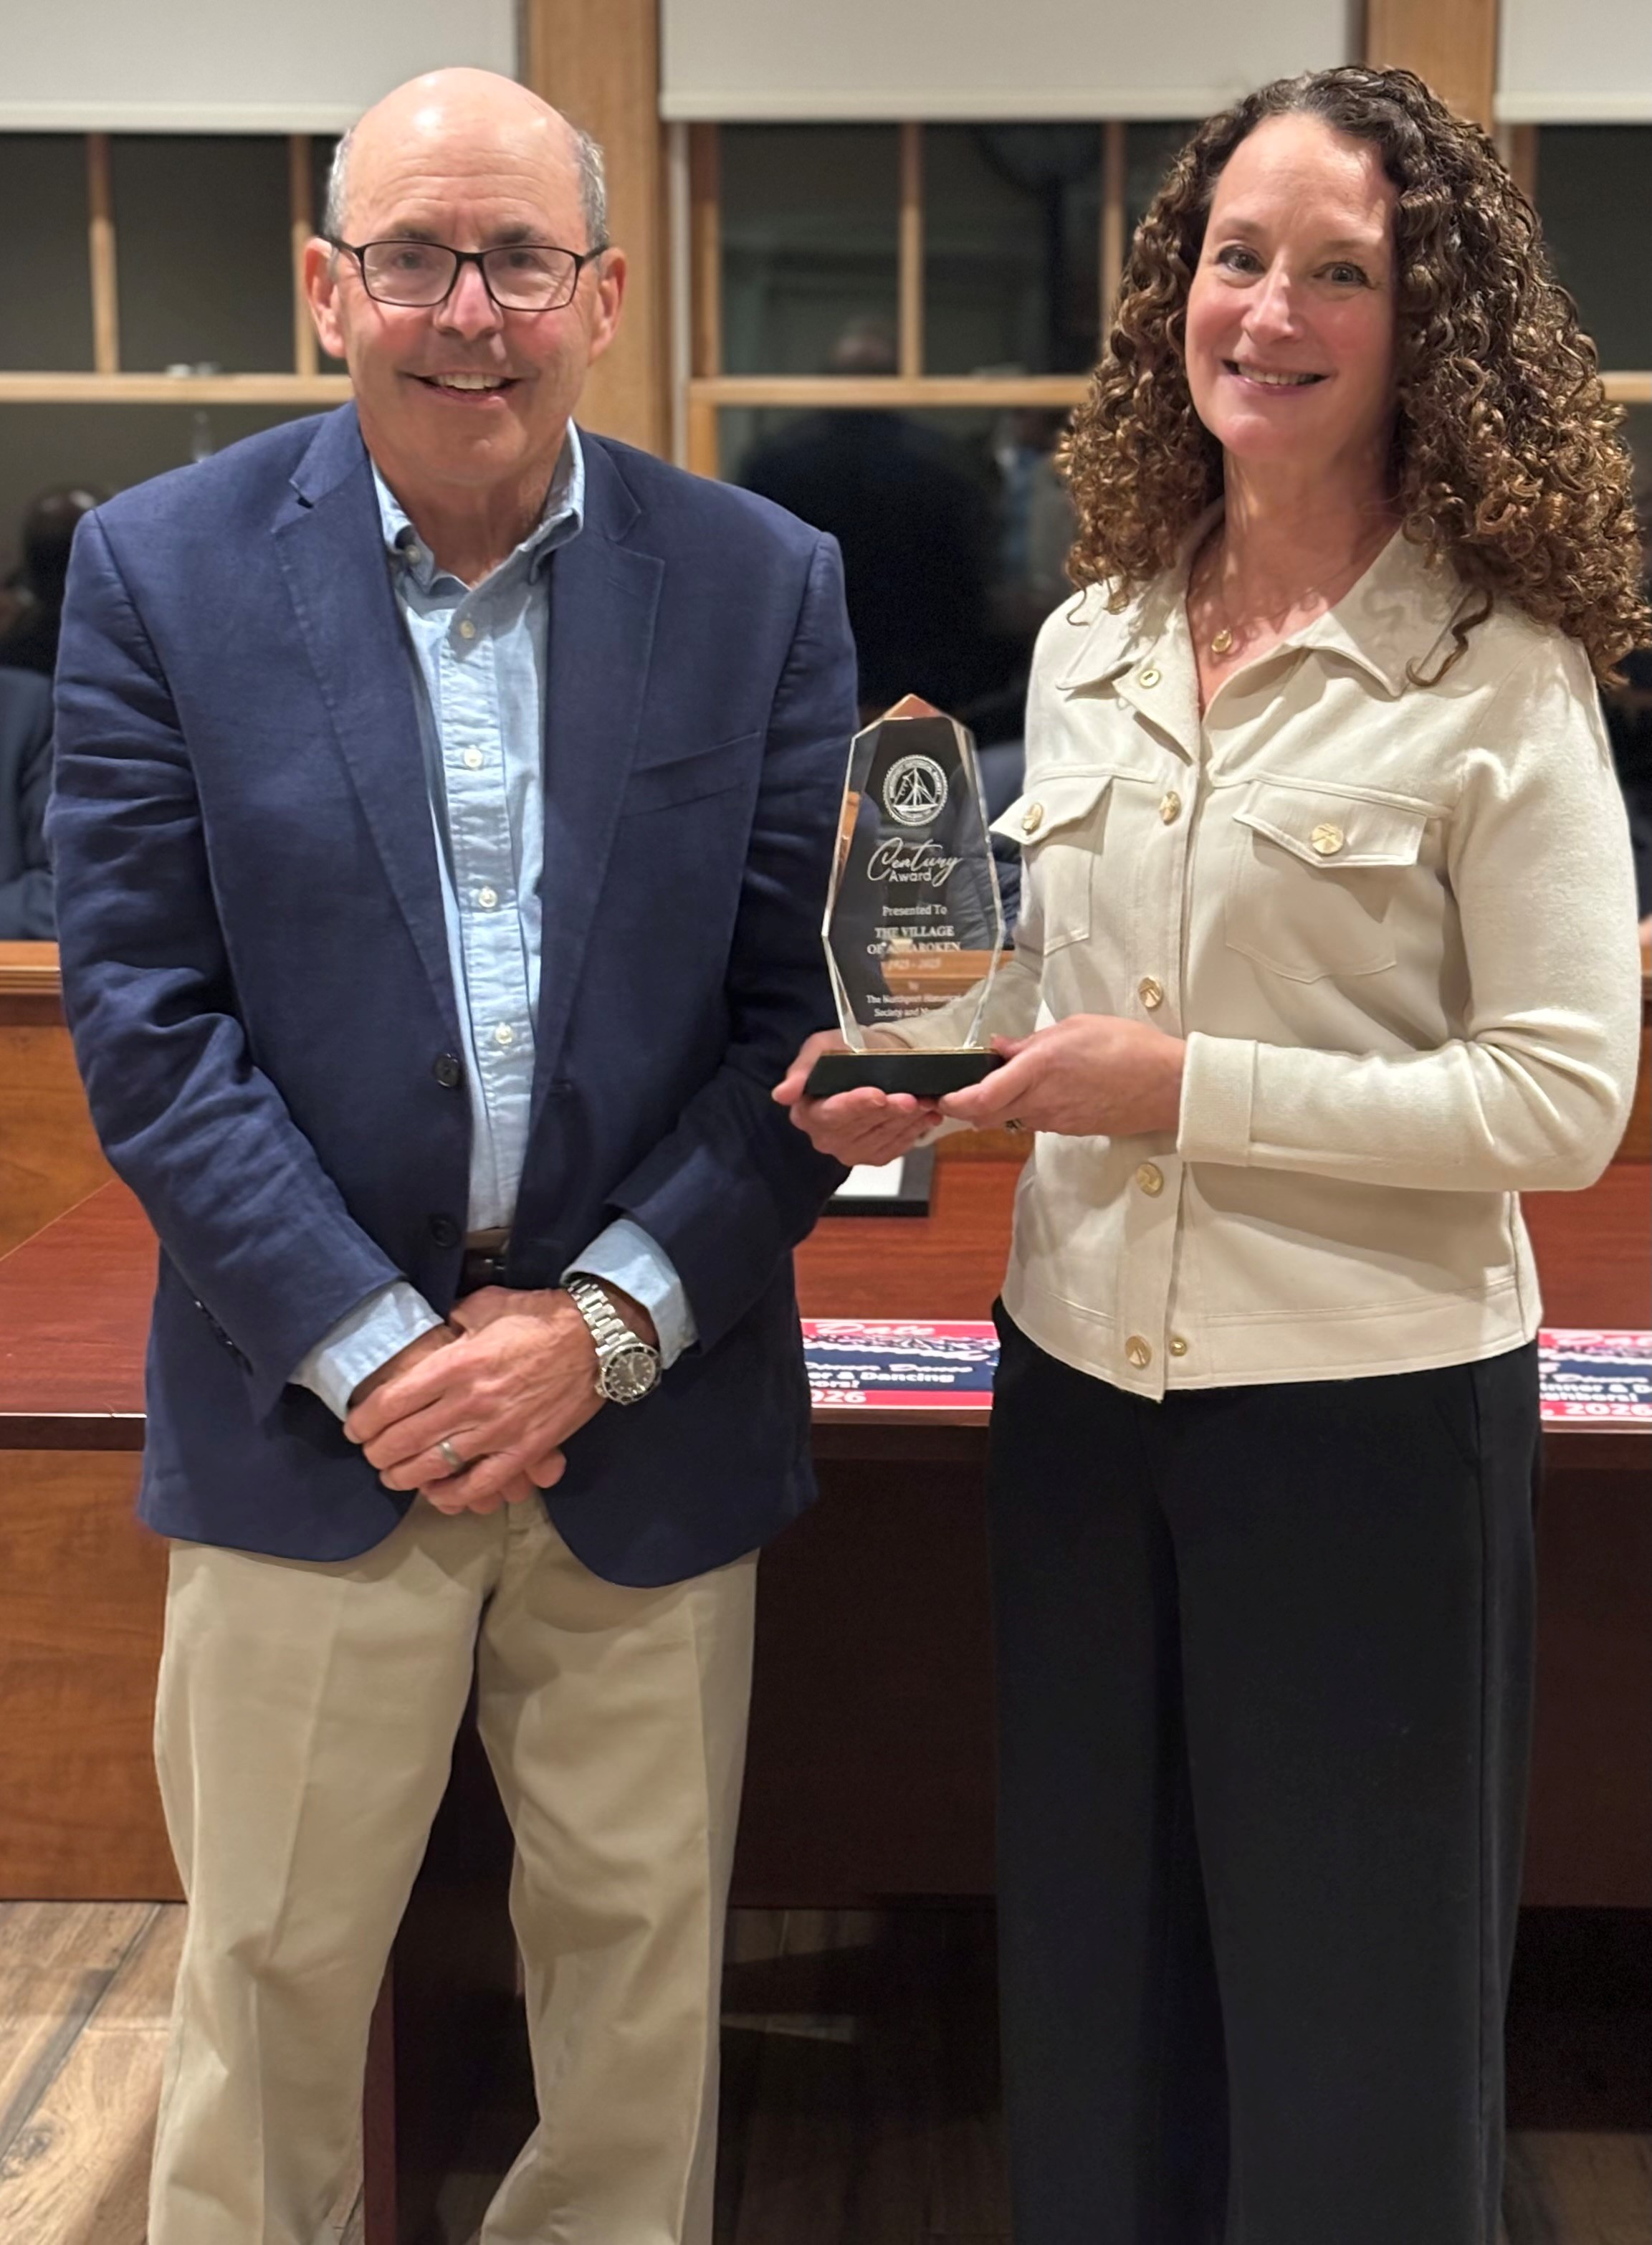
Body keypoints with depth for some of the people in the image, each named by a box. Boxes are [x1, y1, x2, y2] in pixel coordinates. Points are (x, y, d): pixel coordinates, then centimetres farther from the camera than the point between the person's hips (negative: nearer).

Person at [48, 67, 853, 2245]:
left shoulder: (764, 584, 0)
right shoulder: (161, 569, -2)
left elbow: (806, 1011, -1)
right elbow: (145, 1021, -6)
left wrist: (607, 1325, -11)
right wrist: (372, 1346, -13)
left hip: (650, 1418, 1)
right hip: (309, 1413, -1)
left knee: (645, 1970, 15)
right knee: (269, 1977, 13)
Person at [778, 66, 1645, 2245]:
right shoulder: (1089, 641, 7)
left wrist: (1193, 1087, -20)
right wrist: (940, 1075, -2)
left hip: (1368, 1407, -5)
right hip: (1082, 1381, 6)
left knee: (1348, 2017, 11)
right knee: (1098, 1979, 20)